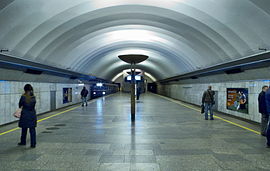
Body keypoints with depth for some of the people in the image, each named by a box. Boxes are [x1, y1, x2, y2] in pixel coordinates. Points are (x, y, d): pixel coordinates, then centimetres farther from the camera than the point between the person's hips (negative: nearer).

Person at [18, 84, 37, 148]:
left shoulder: (23, 97, -10)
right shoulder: (33, 97, -2)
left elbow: (20, 105, 1)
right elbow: (33, 105, 6)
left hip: (25, 114, -2)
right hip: (32, 114, 2)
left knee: (24, 129, 14)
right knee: (32, 130, 5)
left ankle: (23, 142, 29)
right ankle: (33, 144, 4)